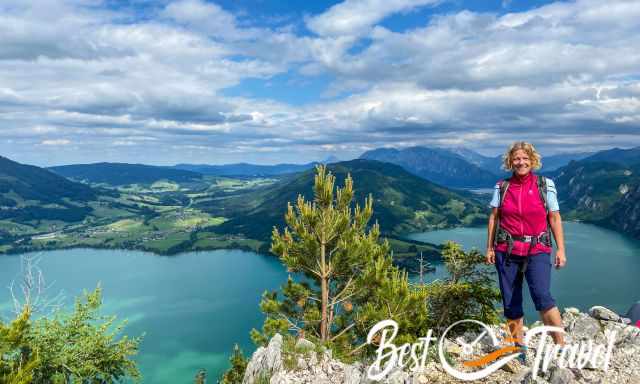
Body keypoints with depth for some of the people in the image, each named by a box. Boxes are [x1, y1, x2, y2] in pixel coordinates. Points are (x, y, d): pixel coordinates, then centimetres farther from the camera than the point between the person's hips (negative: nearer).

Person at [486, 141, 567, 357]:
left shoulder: (545, 185, 2)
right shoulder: (502, 187, 6)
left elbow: (555, 219, 3)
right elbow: (493, 218, 8)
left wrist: (560, 249, -2)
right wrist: (489, 248, 5)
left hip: (537, 250, -2)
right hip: (506, 250, 3)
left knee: (542, 295, -22)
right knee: (510, 302, 7)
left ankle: (561, 346, -11)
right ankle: (518, 346, 21)